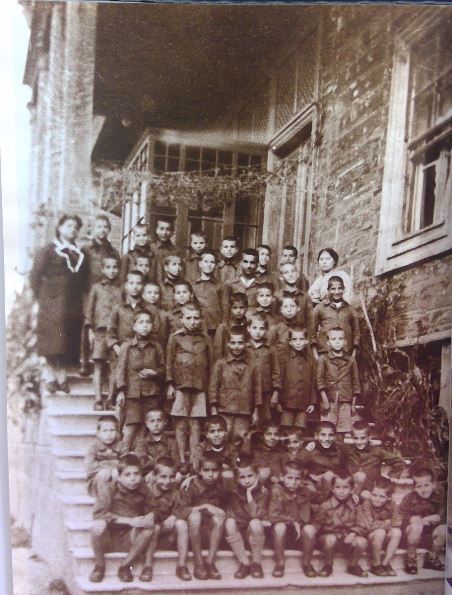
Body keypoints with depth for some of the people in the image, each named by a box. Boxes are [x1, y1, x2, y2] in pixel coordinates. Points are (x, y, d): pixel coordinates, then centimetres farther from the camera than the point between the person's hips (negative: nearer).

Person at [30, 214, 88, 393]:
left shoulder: (80, 254, 14)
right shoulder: (48, 251, 0)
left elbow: (84, 279, 18)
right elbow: (35, 276, -3)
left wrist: (80, 295, 6)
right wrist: (40, 298, -7)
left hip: (73, 305, 4)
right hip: (52, 303, -4)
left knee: (68, 342, 3)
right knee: (52, 342, -6)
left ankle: (62, 376, 9)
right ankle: (50, 377, 0)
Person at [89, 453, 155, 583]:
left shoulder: (143, 491, -4)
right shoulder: (111, 489, -15)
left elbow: (149, 511, 10)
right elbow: (98, 513, -26)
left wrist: (150, 516, -18)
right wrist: (129, 520, -31)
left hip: (129, 540, 3)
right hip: (108, 537, -3)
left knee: (148, 528, -26)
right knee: (98, 525, -34)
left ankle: (125, 566, -7)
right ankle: (99, 566, -8)